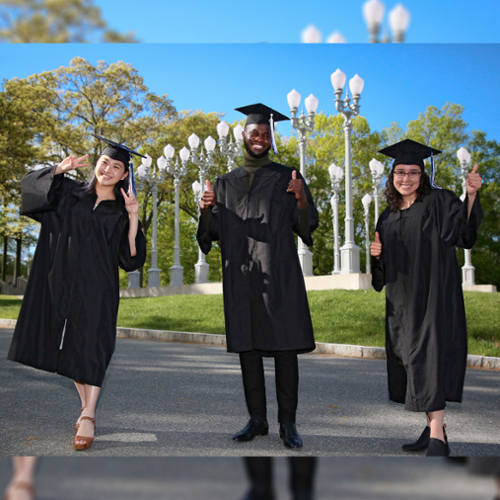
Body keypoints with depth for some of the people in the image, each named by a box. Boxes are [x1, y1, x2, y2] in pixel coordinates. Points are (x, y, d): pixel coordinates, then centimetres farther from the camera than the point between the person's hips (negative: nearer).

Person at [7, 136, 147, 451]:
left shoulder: (121, 212, 4)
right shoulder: (70, 193, 10)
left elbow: (130, 257, -4)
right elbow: (31, 184, 6)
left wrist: (133, 218, -14)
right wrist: (61, 168, -6)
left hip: (97, 287, -3)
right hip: (61, 283, 3)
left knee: (91, 348, -7)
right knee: (70, 346, 9)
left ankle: (88, 417, -4)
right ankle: (86, 406, 23)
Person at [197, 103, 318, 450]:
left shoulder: (286, 178, 7)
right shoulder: (226, 184, 16)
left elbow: (306, 228, -1)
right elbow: (213, 234, 10)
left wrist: (302, 200, -20)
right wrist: (207, 210, -10)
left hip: (279, 276, -3)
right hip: (242, 278, 3)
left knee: (284, 349, -3)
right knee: (248, 347, 5)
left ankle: (288, 423, 4)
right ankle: (257, 420, 15)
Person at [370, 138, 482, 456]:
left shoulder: (438, 201, -3)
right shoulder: (389, 217, 14)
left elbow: (465, 234, -16)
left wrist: (471, 196, -28)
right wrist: (377, 254, -2)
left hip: (434, 296, -7)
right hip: (403, 300, 7)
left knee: (429, 357, -14)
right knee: (410, 358, 9)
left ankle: (437, 440, -13)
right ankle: (433, 428, 21)